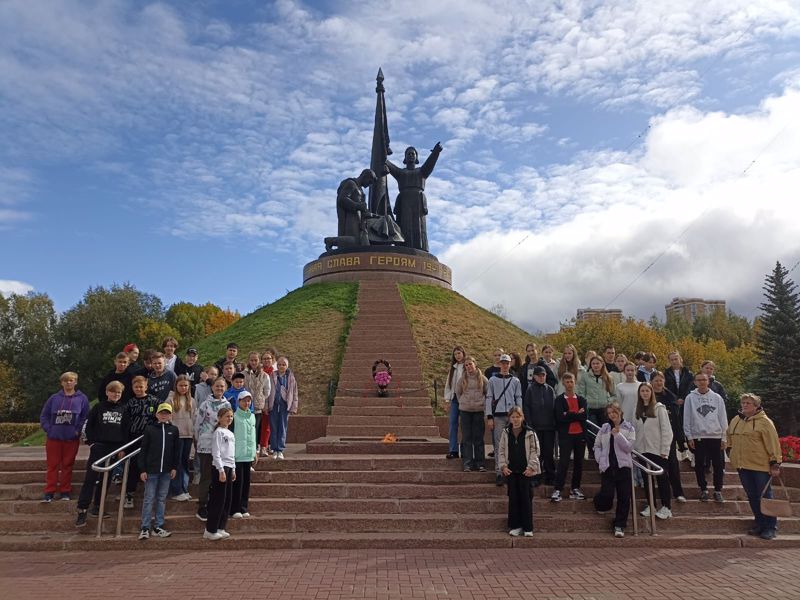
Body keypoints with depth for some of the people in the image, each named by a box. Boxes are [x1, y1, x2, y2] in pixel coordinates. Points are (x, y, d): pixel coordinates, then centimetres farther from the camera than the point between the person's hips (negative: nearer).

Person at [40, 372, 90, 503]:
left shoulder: (82, 398, 1)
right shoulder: (54, 398, 5)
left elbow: (85, 417, -1)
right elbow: (44, 415, 8)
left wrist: (78, 430, -9)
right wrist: (48, 429, -3)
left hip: (72, 439, -1)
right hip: (54, 438, 1)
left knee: (67, 466, 7)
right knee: (52, 465, 6)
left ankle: (65, 491, 16)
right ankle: (49, 492, 13)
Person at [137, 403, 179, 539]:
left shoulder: (174, 430, 4)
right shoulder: (150, 429, -1)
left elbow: (177, 450, 7)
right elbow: (143, 450, -1)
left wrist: (175, 467, 2)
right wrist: (142, 469, -5)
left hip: (166, 471, 2)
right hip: (151, 470, -2)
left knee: (162, 499, 9)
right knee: (149, 499, 2)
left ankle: (158, 527, 16)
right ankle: (145, 528, 9)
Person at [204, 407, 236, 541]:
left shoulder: (231, 434, 16)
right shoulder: (218, 432, -9)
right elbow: (216, 453, -15)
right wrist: (221, 471, -19)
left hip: (229, 468, 8)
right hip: (220, 468, -8)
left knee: (228, 499, 9)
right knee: (218, 499, -5)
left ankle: (220, 528, 18)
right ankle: (210, 530, 4)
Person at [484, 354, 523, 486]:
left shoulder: (515, 381, 10)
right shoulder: (493, 380, 6)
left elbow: (519, 399, 9)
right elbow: (489, 398, 3)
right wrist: (489, 417, -4)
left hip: (512, 416, 2)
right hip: (498, 416, -1)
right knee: (498, 445, -4)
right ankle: (498, 473, -1)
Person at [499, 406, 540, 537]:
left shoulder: (529, 433, -5)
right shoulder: (505, 433, 3)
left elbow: (535, 451, -2)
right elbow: (501, 451, 7)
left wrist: (531, 467, -10)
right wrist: (504, 466, -3)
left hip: (526, 471, -2)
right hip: (511, 471, 2)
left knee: (526, 498, 1)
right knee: (513, 498, 6)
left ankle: (528, 528, 10)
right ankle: (515, 526, 17)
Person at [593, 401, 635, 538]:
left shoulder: (629, 428, 3)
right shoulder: (604, 428, 8)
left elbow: (628, 447, -8)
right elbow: (597, 445, 16)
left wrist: (618, 434, -17)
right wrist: (600, 459, 3)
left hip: (623, 466, 0)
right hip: (607, 466, 1)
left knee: (624, 498, 0)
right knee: (607, 494, -11)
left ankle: (619, 525, 12)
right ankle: (602, 506, 24)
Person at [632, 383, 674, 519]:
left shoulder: (659, 408, -5)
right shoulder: (638, 410, 9)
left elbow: (666, 429, -8)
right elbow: (635, 429, 10)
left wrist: (664, 450, -11)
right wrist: (634, 447, 2)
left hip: (657, 450, -5)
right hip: (642, 450, 5)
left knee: (662, 478, 1)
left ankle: (666, 507, 10)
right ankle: (650, 505, 20)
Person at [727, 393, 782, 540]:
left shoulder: (764, 422, -8)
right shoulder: (735, 420, 10)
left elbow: (773, 444, -10)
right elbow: (731, 438, 22)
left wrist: (775, 464, -13)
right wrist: (735, 457, 19)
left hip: (761, 466, -6)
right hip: (742, 466, 6)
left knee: (764, 497, 1)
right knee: (752, 497, 12)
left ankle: (771, 527, 11)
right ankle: (759, 524, 23)